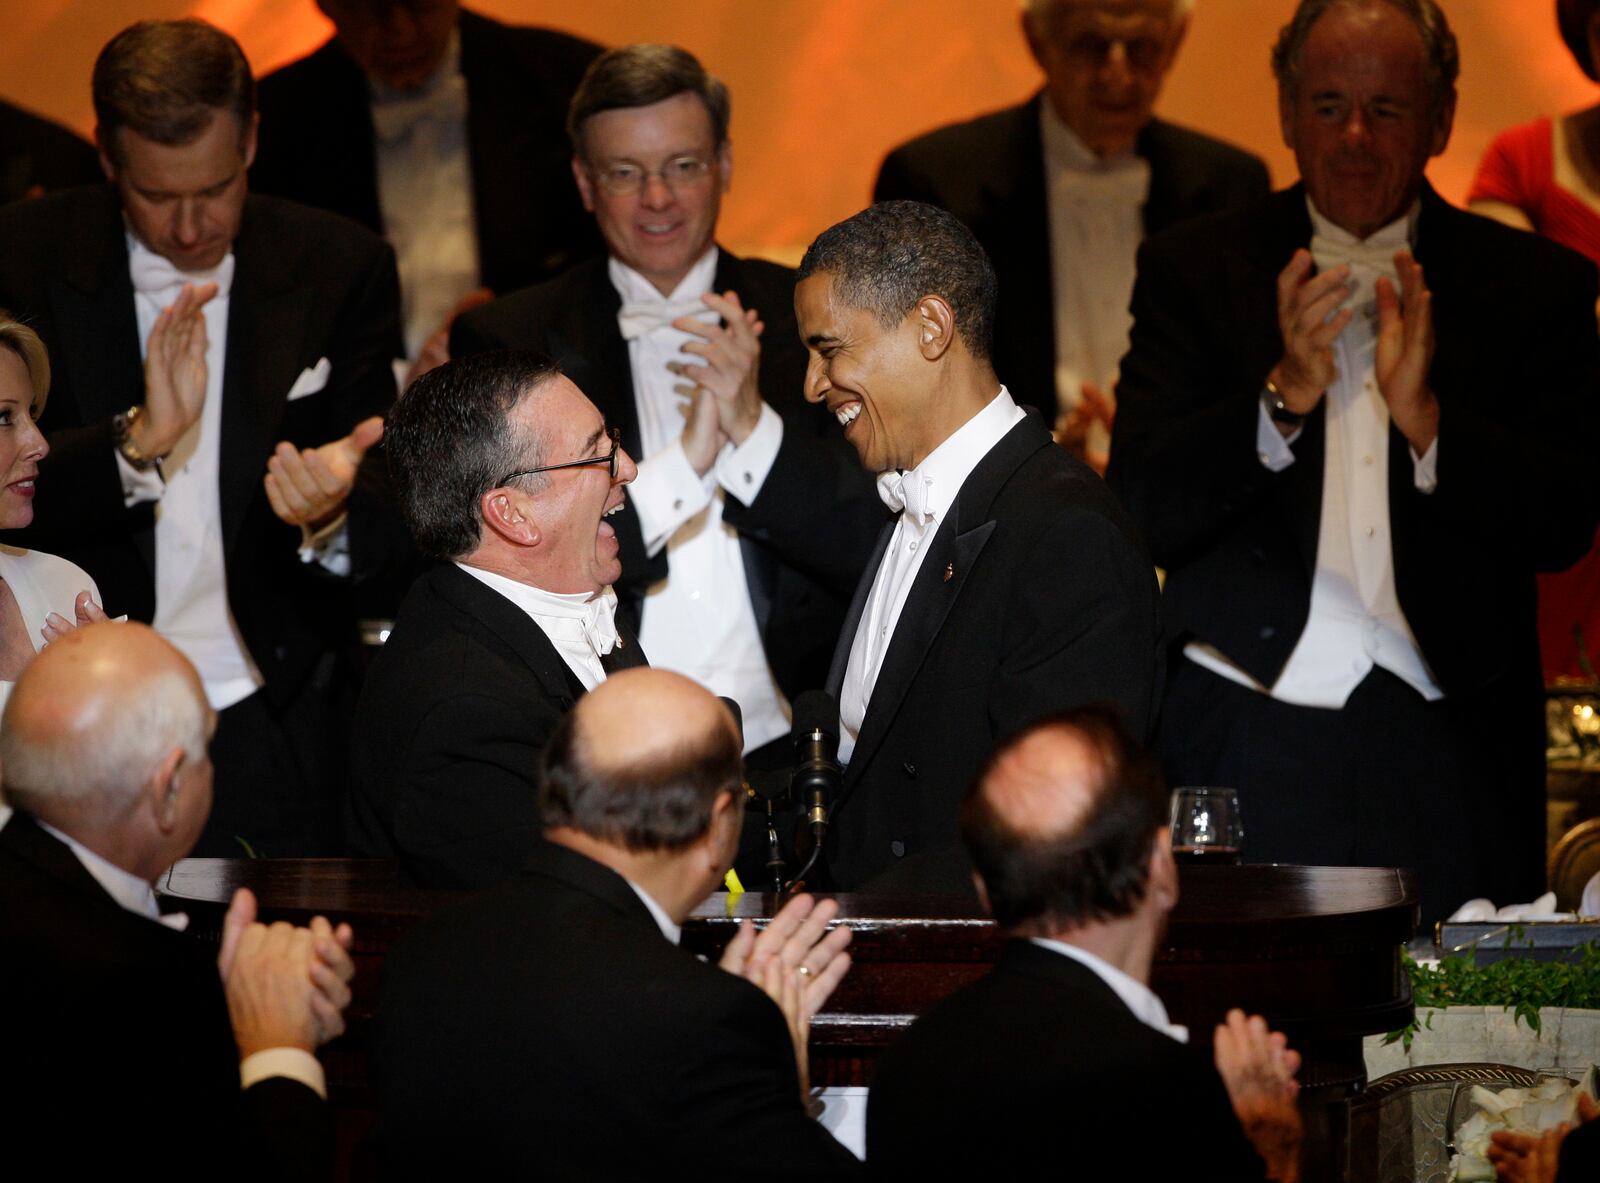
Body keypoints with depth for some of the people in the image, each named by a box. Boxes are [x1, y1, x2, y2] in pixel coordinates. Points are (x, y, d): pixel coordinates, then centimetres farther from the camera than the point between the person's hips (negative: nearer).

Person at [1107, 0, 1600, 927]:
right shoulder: (1193, 274, 8)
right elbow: (1142, 516, -2)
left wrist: (1424, 415, -17)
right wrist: (1285, 394, -16)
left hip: (1449, 762, 1)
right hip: (1243, 757, 0)